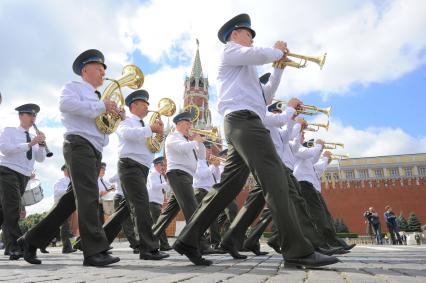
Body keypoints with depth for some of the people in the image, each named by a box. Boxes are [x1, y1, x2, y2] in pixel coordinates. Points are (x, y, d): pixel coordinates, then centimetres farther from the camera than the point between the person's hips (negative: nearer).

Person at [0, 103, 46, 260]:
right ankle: (16, 248, -17)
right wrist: (29, 144, -21)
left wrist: (41, 144, -6)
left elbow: (40, 159, 12)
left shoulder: (33, 137, 20)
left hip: (23, 176, 6)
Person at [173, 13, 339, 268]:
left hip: (242, 123, 10)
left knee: (229, 185, 1)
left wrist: (279, 68, 29)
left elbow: (266, 97, 34)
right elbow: (261, 55, -10)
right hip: (244, 119, -10)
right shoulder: (231, 50, 9)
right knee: (275, 178, -19)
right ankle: (298, 250, -23)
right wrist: (279, 50, 12)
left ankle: (189, 239, 0)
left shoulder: (244, 68, 37)